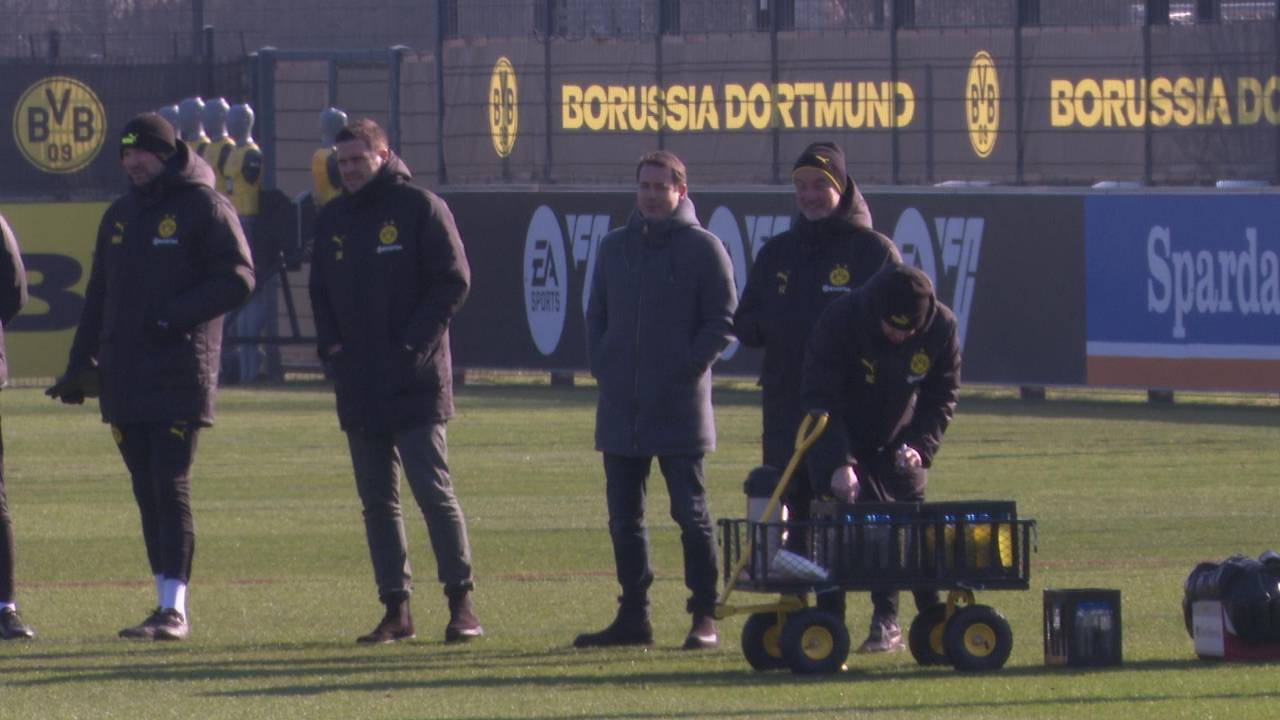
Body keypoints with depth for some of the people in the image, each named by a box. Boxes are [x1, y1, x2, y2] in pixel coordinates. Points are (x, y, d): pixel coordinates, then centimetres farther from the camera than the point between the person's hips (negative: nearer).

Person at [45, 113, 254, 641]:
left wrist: (174, 316, -18)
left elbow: (237, 277, -9)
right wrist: (79, 367, 15)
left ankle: (174, 607, -14)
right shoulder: (121, 216, 18)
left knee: (171, 490, -12)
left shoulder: (204, 207, -3)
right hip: (124, 375, 7)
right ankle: (166, 605, 9)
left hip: (181, 374, -7)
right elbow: (99, 295, 22)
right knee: (147, 494, 6)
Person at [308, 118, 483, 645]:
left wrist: (414, 341, -14)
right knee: (376, 500, 6)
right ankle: (395, 609, 10)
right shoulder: (332, 220, 14)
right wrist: (330, 342, 3)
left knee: (433, 491, -8)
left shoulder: (419, 208, -4)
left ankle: (461, 602, -4)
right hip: (358, 384, 6)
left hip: (415, 382, -6)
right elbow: (320, 290, 20)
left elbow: (454, 281, -7)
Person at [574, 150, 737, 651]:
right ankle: (632, 616, 14)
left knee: (691, 514, -3)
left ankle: (705, 618, 0)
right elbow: (596, 314, 19)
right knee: (623, 517, 8)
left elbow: (722, 321, -3)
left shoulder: (703, 248, -1)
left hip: (679, 406, -5)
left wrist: (689, 367, -12)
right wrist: (601, 363, 4)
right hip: (620, 407, 5)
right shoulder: (615, 247, 14)